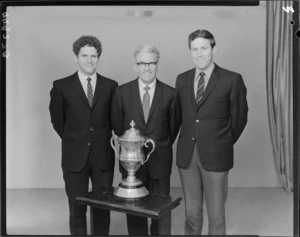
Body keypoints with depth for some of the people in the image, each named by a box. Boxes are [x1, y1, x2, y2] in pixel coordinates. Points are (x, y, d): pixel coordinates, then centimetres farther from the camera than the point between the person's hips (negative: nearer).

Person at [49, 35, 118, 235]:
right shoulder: (61, 86, -1)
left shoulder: (111, 86, 2)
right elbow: (57, 120, 8)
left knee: (103, 209, 10)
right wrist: (73, 140, 8)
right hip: (75, 157, -1)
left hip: (103, 156, 1)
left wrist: (103, 138, 7)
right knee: (77, 209, 10)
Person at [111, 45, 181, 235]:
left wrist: (162, 146, 9)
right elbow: (117, 125, 7)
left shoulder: (170, 94, -5)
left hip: (160, 160, 0)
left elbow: (174, 125, 6)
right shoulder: (122, 92, -3)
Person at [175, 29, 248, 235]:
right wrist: (190, 140, 10)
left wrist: (224, 143, 9)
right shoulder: (182, 79, 7)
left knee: (216, 215, 8)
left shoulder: (232, 80, -6)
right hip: (187, 155, 4)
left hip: (215, 156, -3)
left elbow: (239, 117, 3)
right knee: (191, 213, 14)